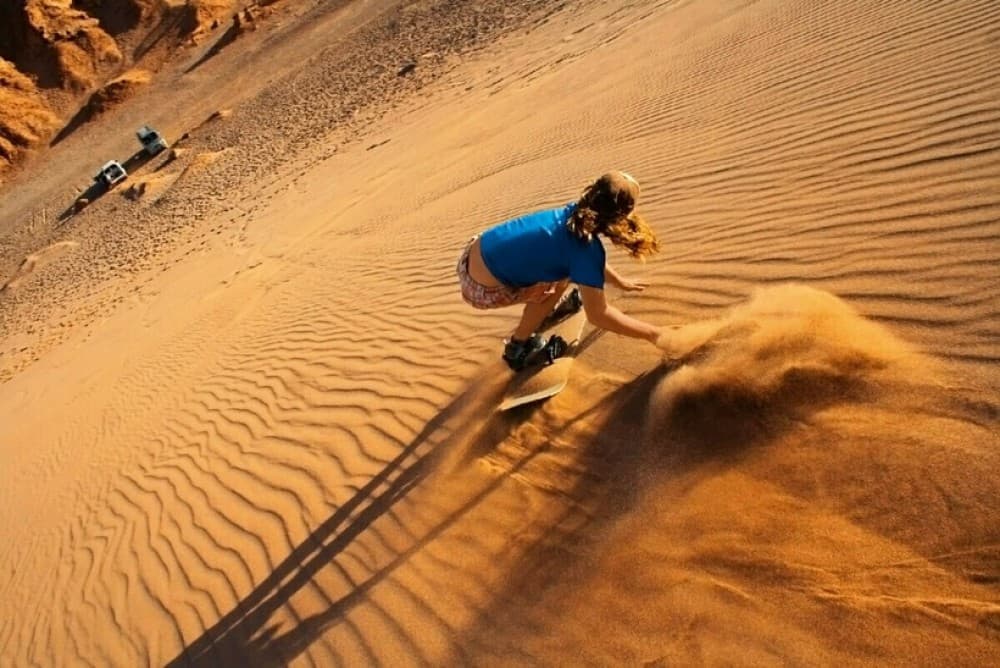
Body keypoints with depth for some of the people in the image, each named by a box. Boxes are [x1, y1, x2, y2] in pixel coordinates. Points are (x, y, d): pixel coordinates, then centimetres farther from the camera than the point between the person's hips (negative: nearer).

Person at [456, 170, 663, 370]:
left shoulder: (575, 213, 3)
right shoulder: (587, 247, -20)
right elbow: (598, 314, -15)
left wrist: (621, 282, 35)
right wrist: (652, 334, -6)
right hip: (483, 287, -8)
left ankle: (545, 312, 38)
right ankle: (518, 348, 12)